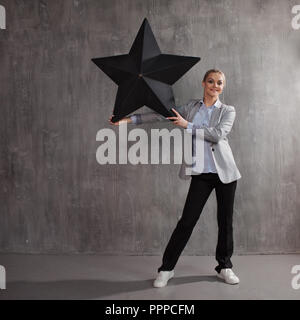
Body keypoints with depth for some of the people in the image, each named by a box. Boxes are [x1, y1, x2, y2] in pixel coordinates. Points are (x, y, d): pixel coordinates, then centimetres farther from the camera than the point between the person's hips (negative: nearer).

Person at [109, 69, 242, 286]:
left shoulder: (228, 111, 4)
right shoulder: (191, 106, 10)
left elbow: (218, 134, -15)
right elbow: (162, 115, 3)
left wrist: (188, 125, -16)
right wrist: (129, 119, -5)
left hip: (225, 172, 0)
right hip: (201, 173, 0)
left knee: (225, 221, 7)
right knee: (187, 221, -3)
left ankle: (225, 267, 26)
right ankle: (167, 269, 10)